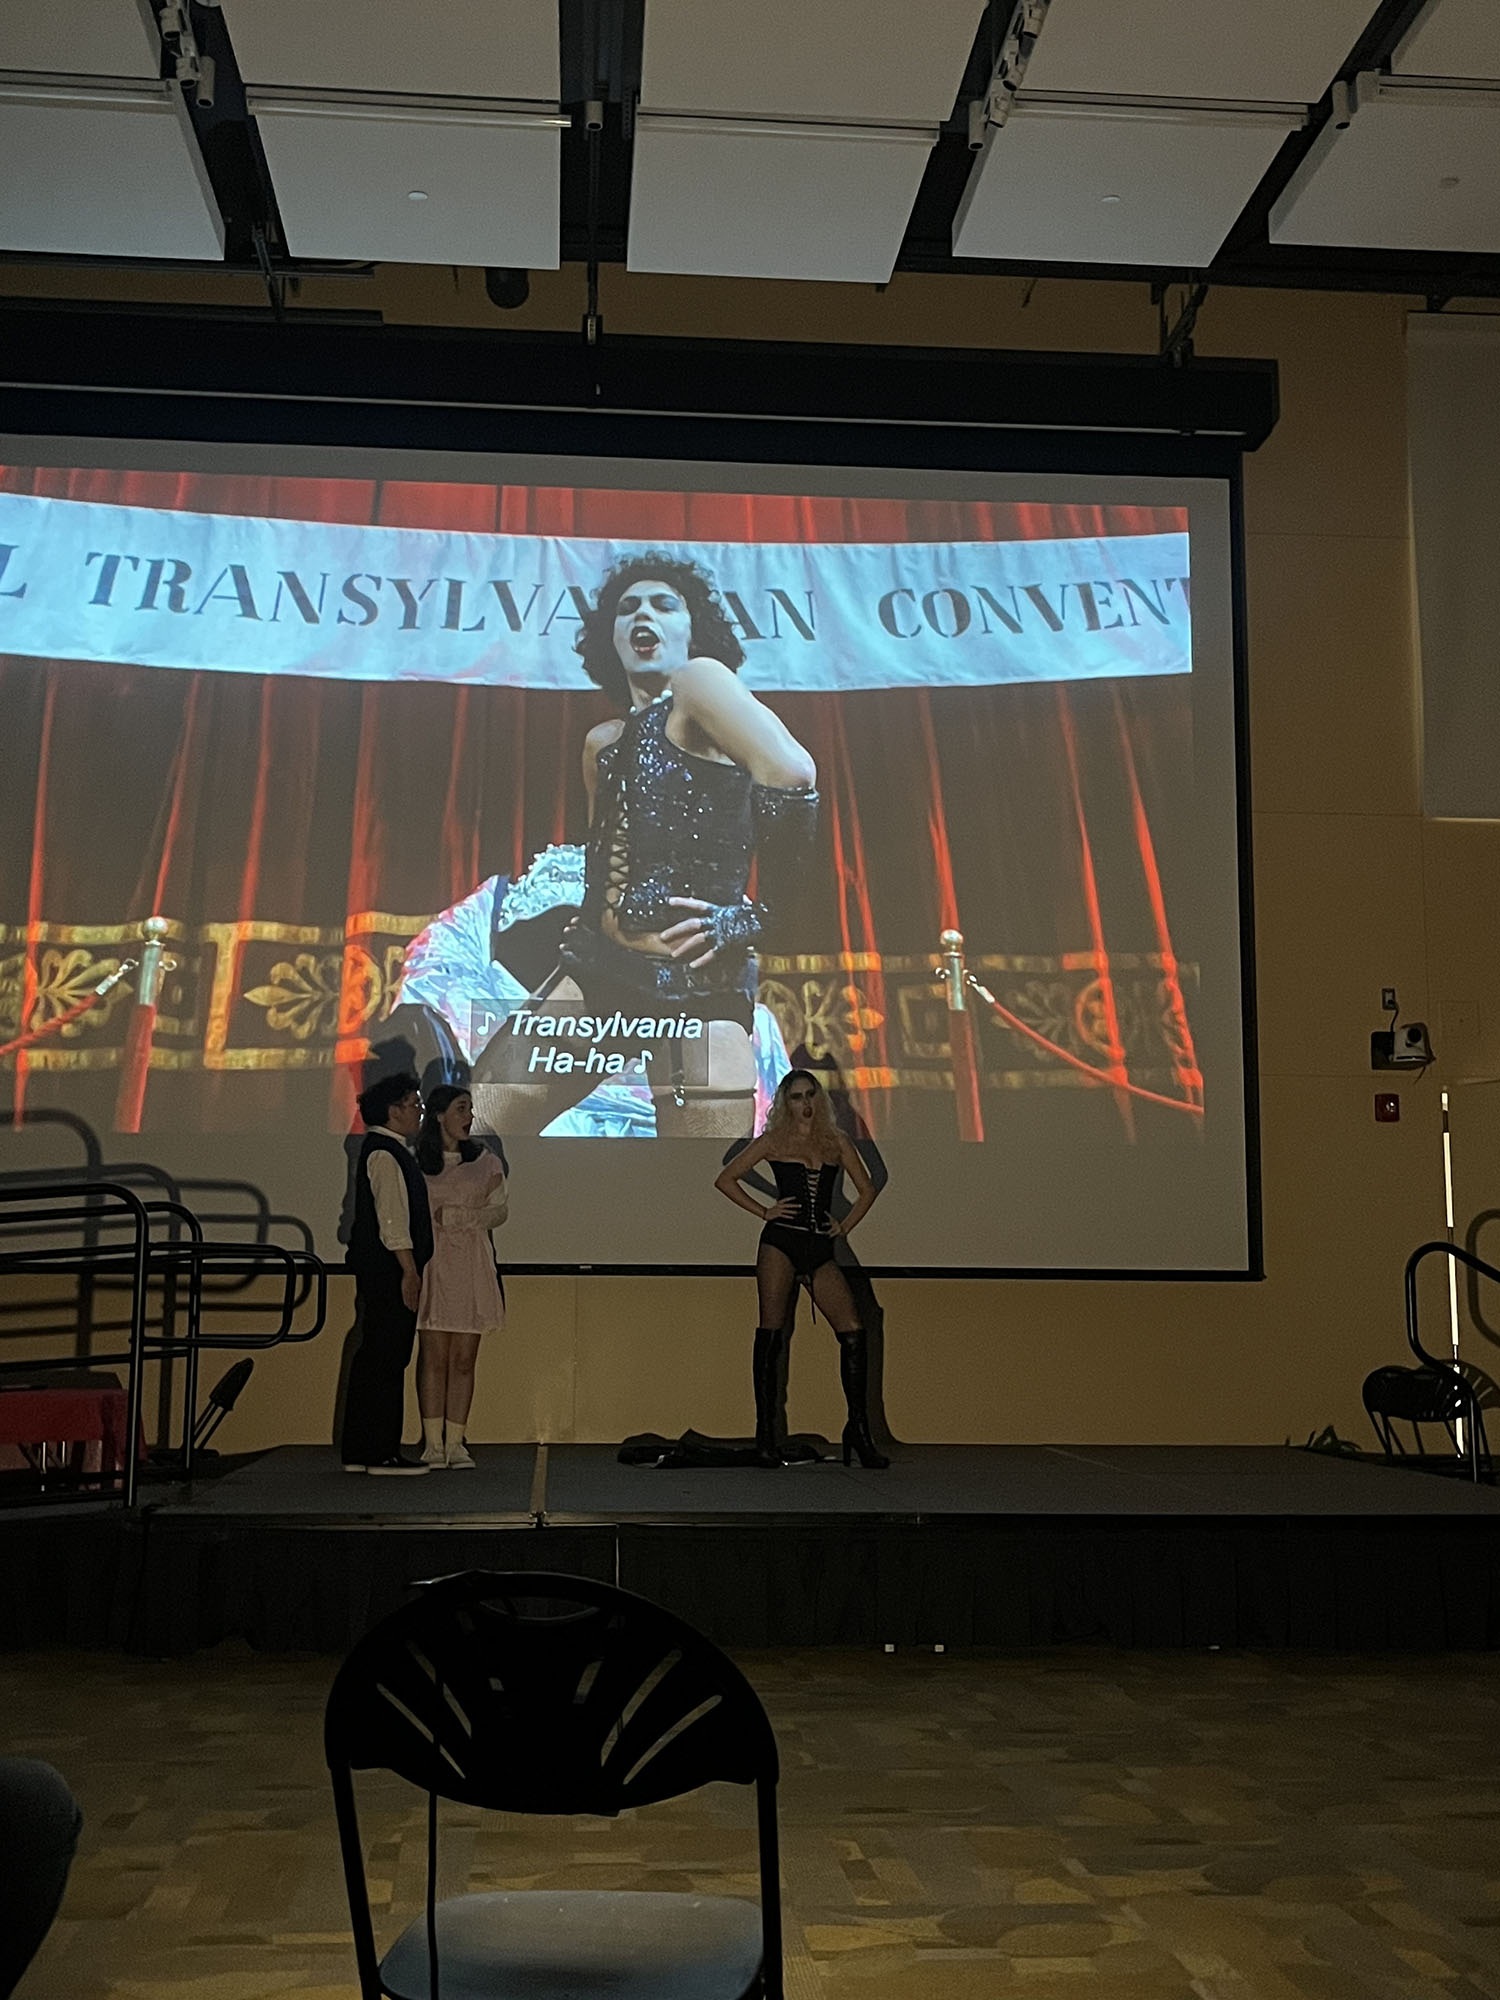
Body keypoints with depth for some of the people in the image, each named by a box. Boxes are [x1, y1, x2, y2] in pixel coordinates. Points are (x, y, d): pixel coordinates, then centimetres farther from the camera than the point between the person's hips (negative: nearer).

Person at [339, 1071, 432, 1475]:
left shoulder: (388, 1151, 19)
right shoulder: (385, 1154, -13)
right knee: (386, 1360, -7)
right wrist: (409, 1271, -20)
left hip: (379, 1275, 11)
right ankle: (381, 1453, -5)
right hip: (388, 1273, -11)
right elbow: (392, 1219, -19)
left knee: (373, 1358, 11)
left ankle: (358, 1450, 16)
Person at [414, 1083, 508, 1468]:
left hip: (472, 1268, 2)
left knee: (464, 1360, 1)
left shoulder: (484, 1161, 10)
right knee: (433, 1357, -3)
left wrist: (459, 1215, -12)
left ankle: (456, 1443, 6)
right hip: (432, 1265, -2)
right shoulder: (416, 1164, 3)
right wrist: (478, 1203, -9)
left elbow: (500, 1211, 5)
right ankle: (433, 1444, 2)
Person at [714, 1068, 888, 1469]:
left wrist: (845, 1226, 7)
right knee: (771, 1334, -4)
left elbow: (866, 1189, 20)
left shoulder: (835, 1141, 13)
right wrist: (763, 1211, 1)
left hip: (821, 1248, 2)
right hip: (780, 1243, -2)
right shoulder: (773, 1141, 6)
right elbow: (726, 1179, 9)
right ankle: (765, 1433, 3)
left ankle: (859, 1430, 2)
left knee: (853, 1332, -8)